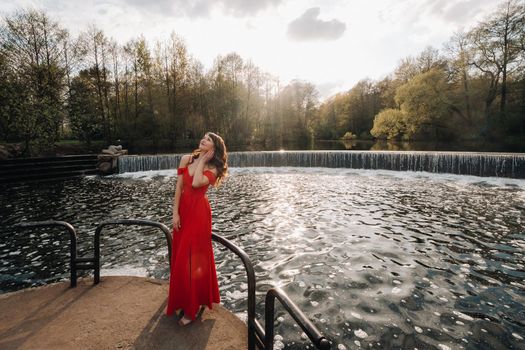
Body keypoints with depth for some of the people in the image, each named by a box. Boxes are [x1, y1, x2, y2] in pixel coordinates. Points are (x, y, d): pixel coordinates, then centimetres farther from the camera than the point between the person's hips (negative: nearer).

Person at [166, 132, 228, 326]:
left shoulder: (212, 168, -5)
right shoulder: (186, 159, 4)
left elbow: (196, 183, -24)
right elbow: (178, 187, 1)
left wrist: (202, 161, -12)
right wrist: (175, 213, -4)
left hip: (199, 213, -4)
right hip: (183, 210, 4)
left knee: (194, 257, 2)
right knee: (180, 256, 13)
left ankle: (193, 306, 20)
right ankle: (182, 301, 33)